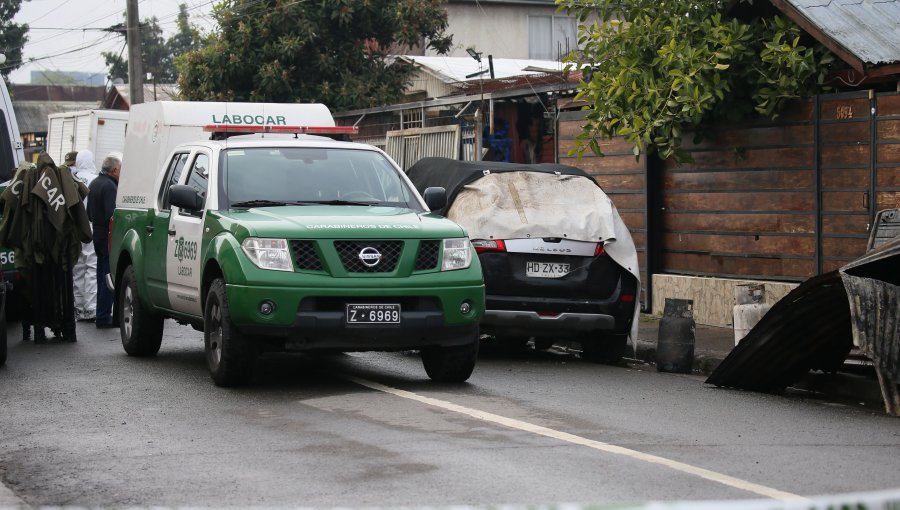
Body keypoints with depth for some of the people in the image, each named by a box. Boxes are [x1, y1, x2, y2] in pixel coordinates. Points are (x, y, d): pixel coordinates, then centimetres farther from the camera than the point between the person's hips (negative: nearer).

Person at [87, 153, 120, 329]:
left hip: (98, 234, 10)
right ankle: (103, 316, -8)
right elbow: (112, 214, -24)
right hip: (108, 236, -10)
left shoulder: (95, 183, 15)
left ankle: (102, 314, 24)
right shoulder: (109, 186, -17)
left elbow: (89, 212, 24)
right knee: (109, 276, -7)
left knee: (102, 275, 17)